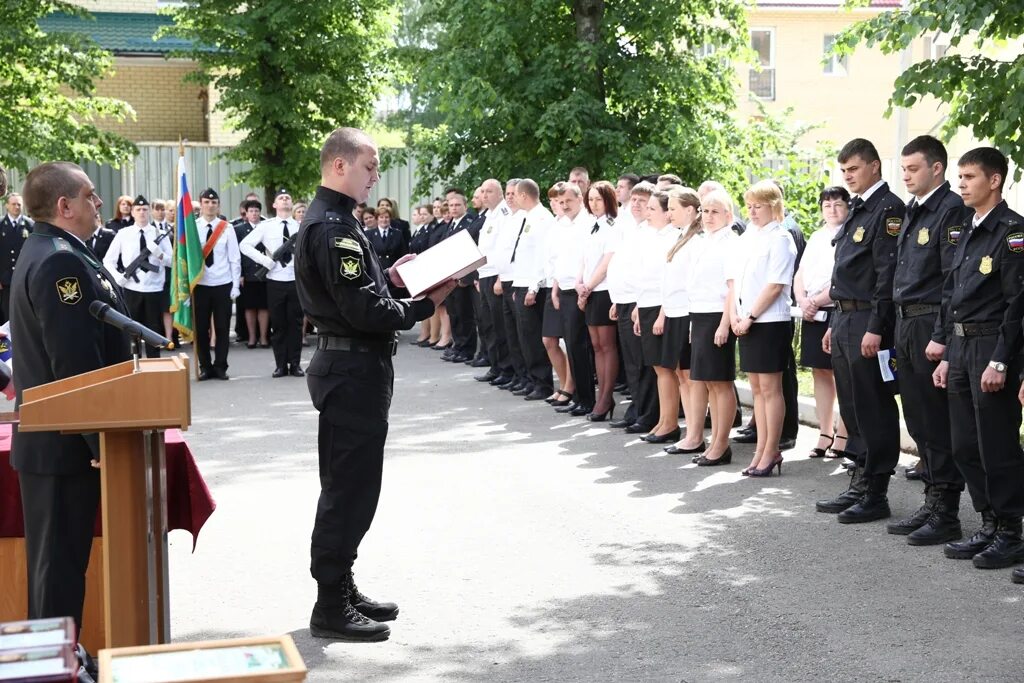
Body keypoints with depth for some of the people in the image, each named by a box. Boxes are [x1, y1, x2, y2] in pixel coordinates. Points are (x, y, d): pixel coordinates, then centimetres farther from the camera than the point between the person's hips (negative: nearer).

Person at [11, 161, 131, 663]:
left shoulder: (49, 252, 13)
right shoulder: (61, 261, -21)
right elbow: (75, 363, -25)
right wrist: (100, 438, -21)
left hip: (53, 436, 10)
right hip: (66, 440, -10)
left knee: (56, 559, 17)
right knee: (62, 561, -1)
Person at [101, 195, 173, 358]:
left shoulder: (160, 234, 3)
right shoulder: (123, 234, 2)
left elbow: (171, 261, -2)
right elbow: (108, 260, 5)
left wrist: (159, 254, -21)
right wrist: (118, 276, -11)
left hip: (154, 289, 0)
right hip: (131, 289, 0)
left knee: (154, 332, 7)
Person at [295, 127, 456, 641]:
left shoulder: (327, 219, 14)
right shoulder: (334, 226, -19)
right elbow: (364, 311, -24)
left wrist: (389, 278, 6)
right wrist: (426, 304, -14)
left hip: (349, 366, 11)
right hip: (354, 369, -11)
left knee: (351, 484, 17)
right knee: (350, 487, -3)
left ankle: (341, 590, 28)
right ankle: (331, 608, 5)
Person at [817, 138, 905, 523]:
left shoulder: (888, 209, -11)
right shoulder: (857, 210, 18)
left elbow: (888, 274, -18)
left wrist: (875, 329, -21)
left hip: (869, 323, -10)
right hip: (846, 320, 10)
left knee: (875, 411, -3)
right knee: (852, 409, 14)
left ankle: (876, 495, 4)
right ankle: (859, 486, 23)